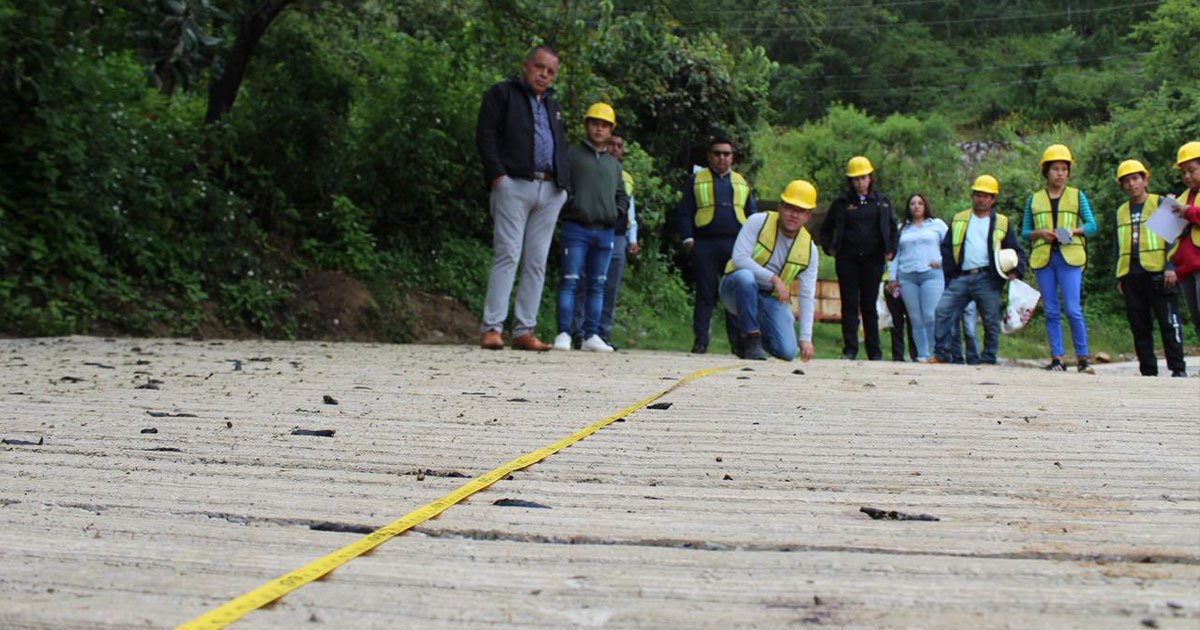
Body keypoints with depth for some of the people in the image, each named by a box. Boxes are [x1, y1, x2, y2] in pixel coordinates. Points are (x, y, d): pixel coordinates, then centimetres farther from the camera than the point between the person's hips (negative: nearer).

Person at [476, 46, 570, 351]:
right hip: (514, 185, -6)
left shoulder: (553, 106, 28)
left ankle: (524, 331, 3)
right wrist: (497, 174, -14)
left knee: (537, 262, 1)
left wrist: (564, 184, 13)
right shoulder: (502, 93, 9)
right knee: (507, 255, -13)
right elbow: (485, 134, -2)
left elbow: (561, 146, 28)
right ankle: (491, 328, -12)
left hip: (550, 191, 6)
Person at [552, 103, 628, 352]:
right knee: (569, 281, -9)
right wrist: (567, 205, -10)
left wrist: (618, 212, 9)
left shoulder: (614, 164, 21)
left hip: (605, 232, 5)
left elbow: (622, 196, 27)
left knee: (597, 285, 5)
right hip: (576, 228, -5)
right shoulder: (571, 154, 5)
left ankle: (591, 336, 8)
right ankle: (563, 334, -8)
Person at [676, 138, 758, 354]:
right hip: (705, 245, -2)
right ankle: (700, 341, 3)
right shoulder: (696, 180, 11)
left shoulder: (741, 182, 19)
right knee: (705, 294, -1)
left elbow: (752, 213, 20)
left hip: (737, 246, 2)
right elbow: (684, 212, 7)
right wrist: (688, 239, -4)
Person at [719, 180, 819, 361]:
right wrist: (773, 278, -28)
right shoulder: (758, 222, -13)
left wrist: (806, 338, -11)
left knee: (787, 352, -15)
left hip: (771, 299, 3)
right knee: (745, 277, -40)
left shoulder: (809, 249, -3)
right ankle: (751, 338, -21)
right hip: (737, 288, -3)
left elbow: (806, 296, -4)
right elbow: (738, 258, -22)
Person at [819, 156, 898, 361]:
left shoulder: (881, 201, 8)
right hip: (847, 259, 0)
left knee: (869, 305, 5)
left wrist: (890, 250, 8)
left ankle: (874, 352, 11)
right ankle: (849, 349, -1)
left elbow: (892, 227, 18)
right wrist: (829, 248, 4)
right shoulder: (842, 202, 5)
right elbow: (826, 228, 16)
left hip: (873, 259, 1)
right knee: (850, 304, -2)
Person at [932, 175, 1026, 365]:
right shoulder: (959, 220, 18)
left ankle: (988, 359, 10)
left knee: (991, 320, 0)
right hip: (961, 278, 1)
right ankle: (941, 354, -4)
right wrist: (949, 270, 0)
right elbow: (946, 247, 15)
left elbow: (1016, 251, 11)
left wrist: (1016, 270, -8)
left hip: (987, 279, -1)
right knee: (943, 311, -9)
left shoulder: (1002, 223, 13)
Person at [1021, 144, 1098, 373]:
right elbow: (1024, 231, 14)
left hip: (1069, 256, -2)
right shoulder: (1034, 199, 13)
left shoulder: (1077, 196, 11)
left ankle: (1082, 358, 0)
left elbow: (1091, 225, 9)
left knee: (1073, 309, -10)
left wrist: (1073, 231, -9)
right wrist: (1039, 232, -6)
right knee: (1051, 311, 2)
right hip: (1043, 258, 2)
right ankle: (1057, 358, 6)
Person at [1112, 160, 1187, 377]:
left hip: (1157, 273, -4)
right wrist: (1119, 277, 14)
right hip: (1131, 276, 5)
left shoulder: (1160, 204, 5)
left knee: (1168, 322, -6)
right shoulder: (1121, 212, 17)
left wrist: (1170, 266, -11)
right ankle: (1148, 371, 10)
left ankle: (1178, 368, -1)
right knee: (1139, 327, 5)